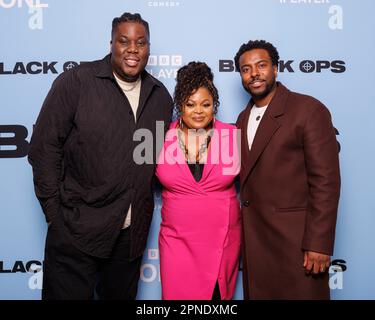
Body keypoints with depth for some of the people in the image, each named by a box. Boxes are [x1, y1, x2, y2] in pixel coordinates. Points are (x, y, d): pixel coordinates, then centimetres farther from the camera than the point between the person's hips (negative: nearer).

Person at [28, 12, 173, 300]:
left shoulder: (161, 96, 6)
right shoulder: (75, 82, -8)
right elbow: (44, 148, -8)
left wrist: (143, 214, 6)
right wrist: (55, 214, -9)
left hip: (132, 234, 4)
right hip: (76, 231, -4)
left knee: (121, 295, 20)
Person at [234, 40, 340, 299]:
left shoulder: (309, 110, -9)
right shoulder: (243, 118, 12)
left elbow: (326, 181, -13)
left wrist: (319, 245, -16)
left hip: (295, 239, -6)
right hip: (254, 238, 6)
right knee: (258, 293, 15)